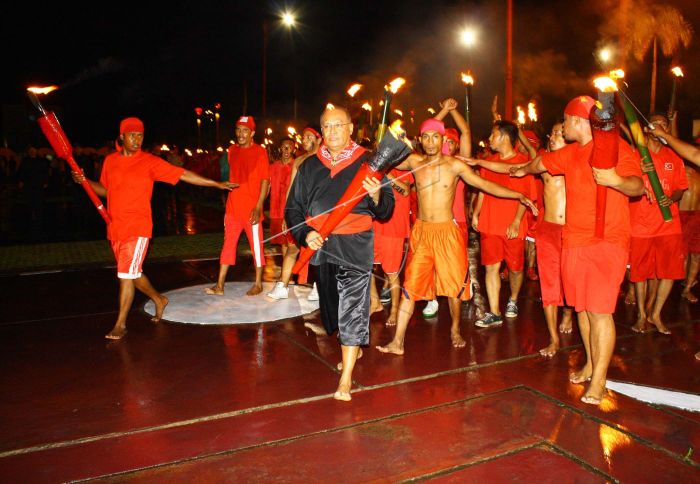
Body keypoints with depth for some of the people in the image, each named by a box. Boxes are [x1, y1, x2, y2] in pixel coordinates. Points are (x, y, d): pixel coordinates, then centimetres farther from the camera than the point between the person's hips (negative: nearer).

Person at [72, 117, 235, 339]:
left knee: (126, 274, -7)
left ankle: (120, 324, 5)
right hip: (115, 228, 6)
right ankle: (159, 299, 37)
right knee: (132, 273, 15)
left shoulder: (150, 162, -6)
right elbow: (105, 190, 20)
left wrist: (217, 184, -9)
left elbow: (183, 174, -7)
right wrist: (84, 181, 2)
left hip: (138, 227, -5)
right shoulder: (110, 160, 9)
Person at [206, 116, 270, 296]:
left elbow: (265, 180, -9)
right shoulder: (232, 151, 10)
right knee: (228, 244, 7)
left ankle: (258, 284, 16)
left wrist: (258, 207, -15)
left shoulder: (260, 151, -6)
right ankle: (219, 285, 12)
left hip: (251, 208, -5)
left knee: (256, 245, 4)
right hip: (232, 207, 5)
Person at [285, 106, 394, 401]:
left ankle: (346, 380, -1)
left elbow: (386, 211, 1)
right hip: (320, 246, 4)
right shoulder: (310, 166, 9)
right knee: (331, 305, 15)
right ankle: (352, 349, 42)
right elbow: (293, 208, 10)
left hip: (356, 246, -4)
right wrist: (305, 234, -8)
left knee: (352, 306, -8)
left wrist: (377, 197, -22)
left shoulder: (366, 162, 2)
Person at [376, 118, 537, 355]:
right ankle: (397, 341, 4)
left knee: (454, 284, 7)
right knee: (411, 285, 0)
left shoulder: (454, 165, -3)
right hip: (421, 231, 2)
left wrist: (519, 196, -9)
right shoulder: (414, 162, 3)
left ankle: (455, 330, 31)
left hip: (447, 231, -1)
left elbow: (486, 184, -4)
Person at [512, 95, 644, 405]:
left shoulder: (617, 147, -6)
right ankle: (590, 364, 25)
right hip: (574, 241, 7)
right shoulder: (570, 153, 14)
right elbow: (539, 163, 33)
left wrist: (616, 181, -36)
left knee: (599, 310, -9)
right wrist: (522, 171, 49)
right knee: (582, 307, 11)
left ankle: (598, 379, -1)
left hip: (607, 242, -7)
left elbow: (638, 187, -16)